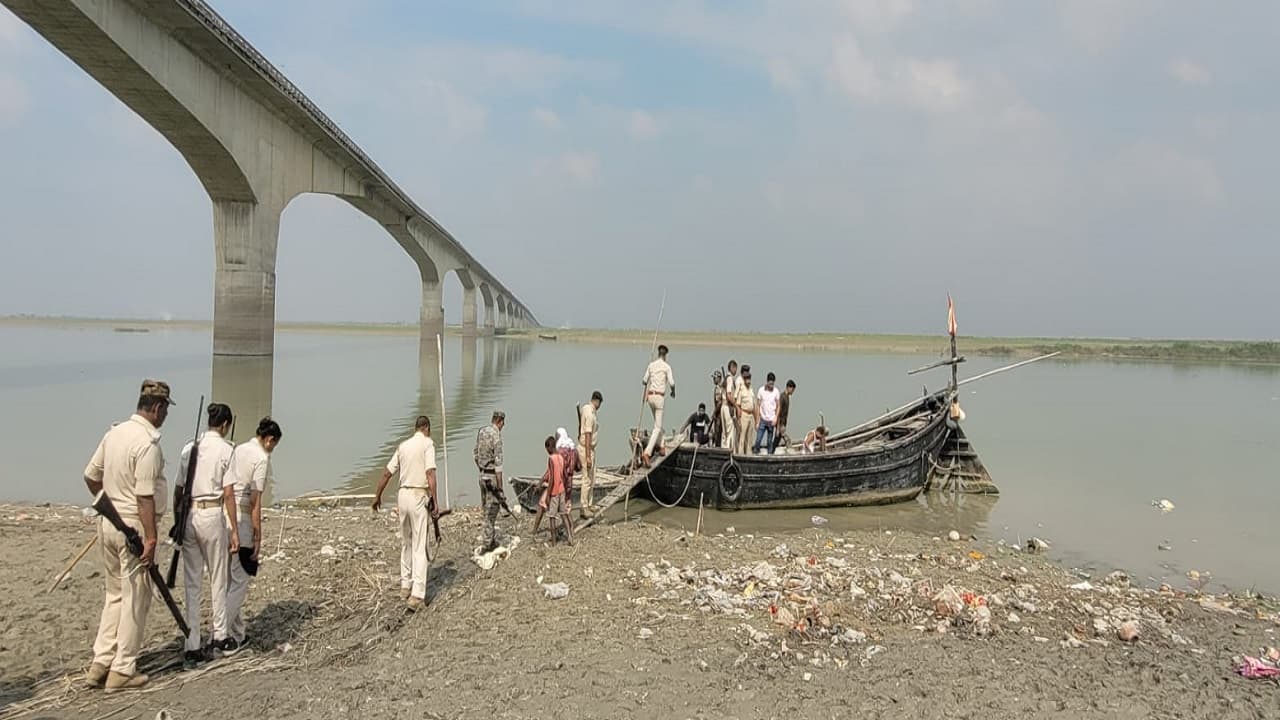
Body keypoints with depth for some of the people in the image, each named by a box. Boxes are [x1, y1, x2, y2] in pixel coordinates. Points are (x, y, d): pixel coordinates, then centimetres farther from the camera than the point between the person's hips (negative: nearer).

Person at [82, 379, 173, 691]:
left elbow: (91, 475, 15)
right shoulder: (148, 443, -19)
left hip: (108, 523, 8)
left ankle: (100, 663, 22)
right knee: (135, 598, 3)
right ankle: (122, 670, 10)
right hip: (134, 526, -8)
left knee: (114, 594, 18)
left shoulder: (115, 432, 6)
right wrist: (151, 538, -19)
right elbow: (145, 496, -22)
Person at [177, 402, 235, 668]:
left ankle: (192, 648, 5)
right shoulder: (226, 449, -6)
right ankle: (219, 635, 25)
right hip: (213, 515, -4)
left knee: (191, 582, 6)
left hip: (188, 515, 4)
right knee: (218, 578, 12)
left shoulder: (189, 448, 8)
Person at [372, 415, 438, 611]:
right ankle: (417, 595, -9)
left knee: (406, 543, 19)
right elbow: (430, 473, -15)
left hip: (402, 495, 6)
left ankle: (405, 586, 25)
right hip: (419, 496, -6)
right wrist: (434, 501, -15)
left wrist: (377, 496, 27)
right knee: (419, 547, -5)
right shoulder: (428, 443, -4)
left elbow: (387, 472, 16)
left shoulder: (403, 445, 13)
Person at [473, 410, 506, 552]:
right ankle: (486, 543, 4)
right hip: (492, 476, -8)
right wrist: (500, 487, -19)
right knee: (491, 510, 0)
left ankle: (492, 540, 25)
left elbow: (476, 454, 15)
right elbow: (498, 462, -20)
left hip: (482, 475, 8)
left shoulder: (481, 431, 5)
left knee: (486, 508, 15)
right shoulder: (496, 435, -18)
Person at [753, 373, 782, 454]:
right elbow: (757, 405, 2)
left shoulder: (776, 391, -1)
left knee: (770, 441, 6)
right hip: (762, 419, 0)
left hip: (771, 420, 0)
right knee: (758, 439, -6)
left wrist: (775, 418, -5)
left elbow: (778, 406, 5)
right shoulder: (761, 390, -2)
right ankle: (755, 453, 2)